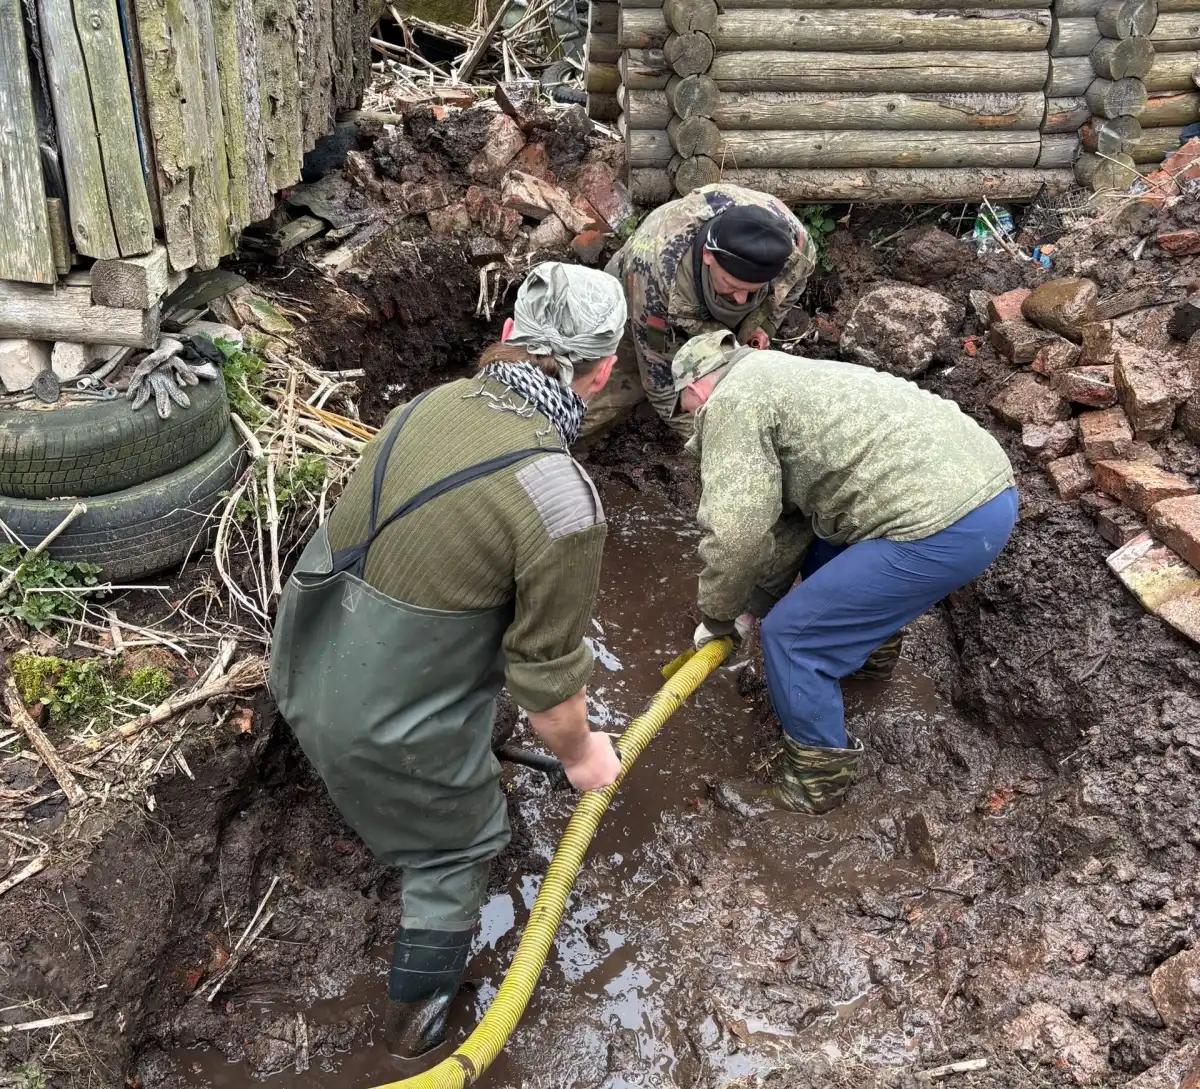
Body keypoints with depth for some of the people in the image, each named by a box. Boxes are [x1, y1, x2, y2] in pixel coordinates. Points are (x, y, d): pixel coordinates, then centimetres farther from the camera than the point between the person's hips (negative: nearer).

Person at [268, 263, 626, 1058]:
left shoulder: (434, 403, -6)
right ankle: (418, 1011, 42)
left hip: (306, 668, 6)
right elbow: (547, 672, -15)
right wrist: (581, 755, 5)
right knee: (461, 843, 22)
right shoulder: (563, 504, -26)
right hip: (385, 720, -6)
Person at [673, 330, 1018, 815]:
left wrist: (717, 614, 5)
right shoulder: (779, 378, 25)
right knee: (822, 532, 32)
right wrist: (754, 605, 29)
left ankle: (816, 781, 17)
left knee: (792, 633, 0)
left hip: (947, 527, -10)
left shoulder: (730, 401, -5)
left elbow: (736, 532, -12)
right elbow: (789, 523, 26)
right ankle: (873, 635, 51)